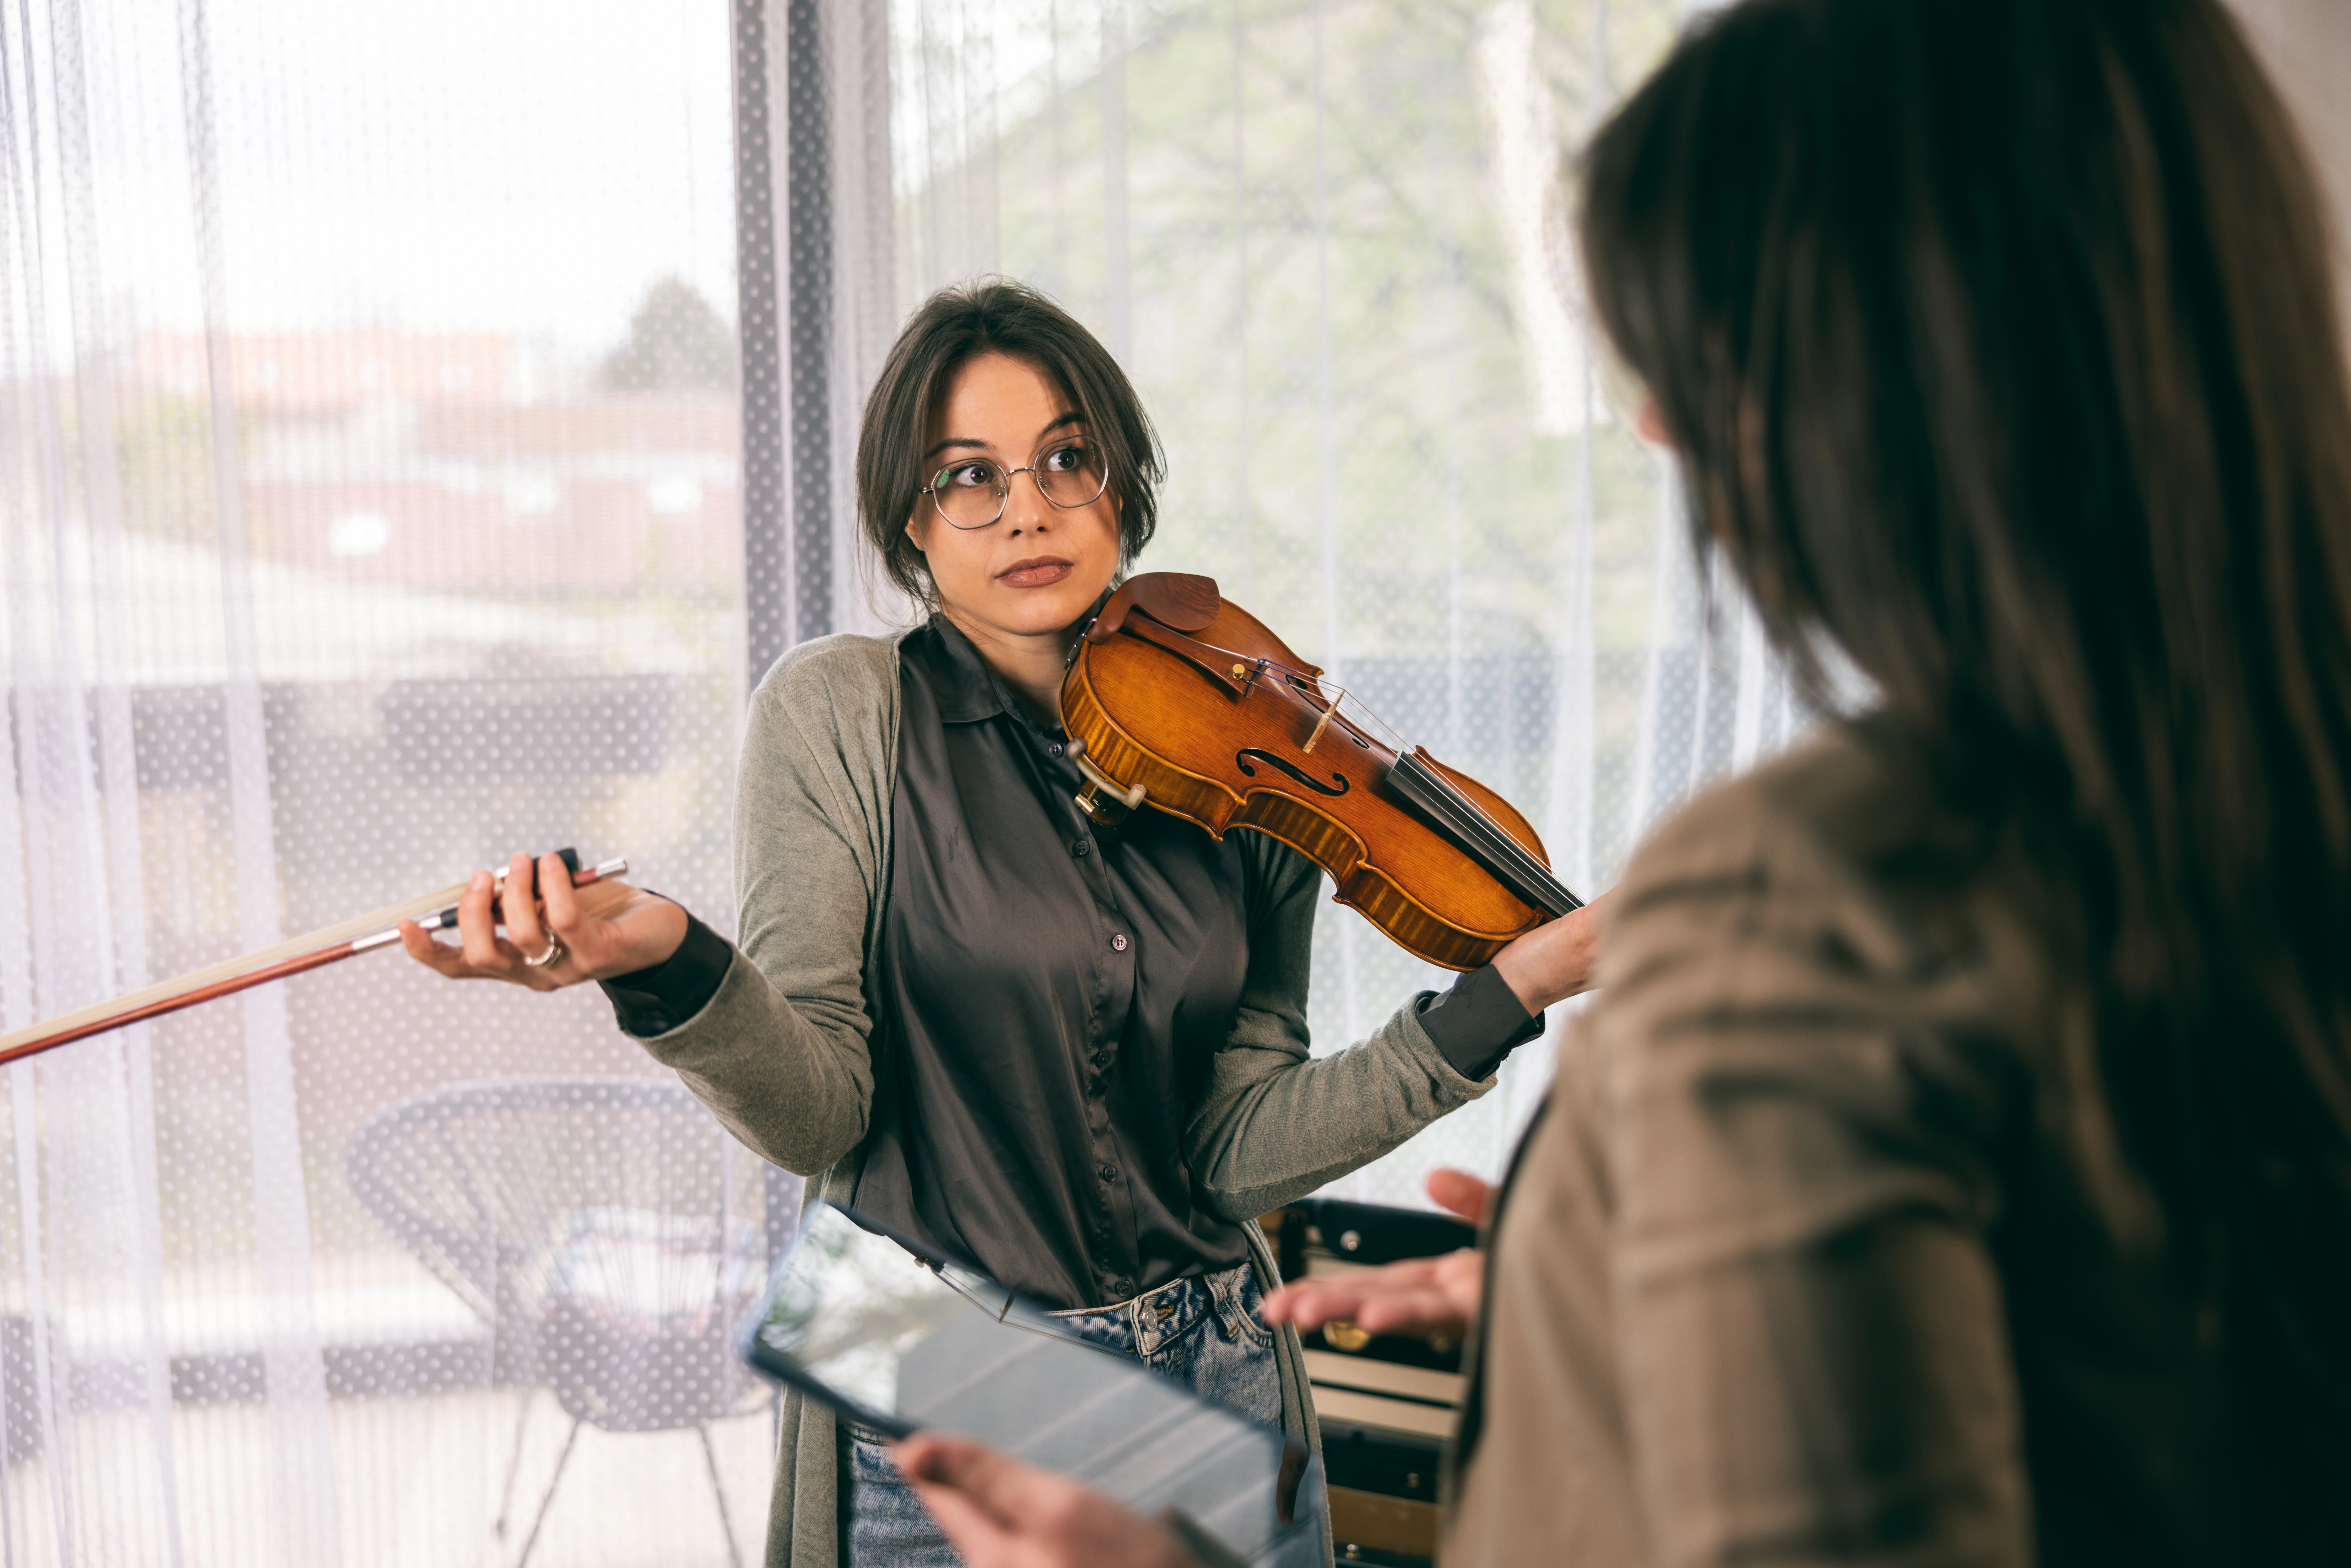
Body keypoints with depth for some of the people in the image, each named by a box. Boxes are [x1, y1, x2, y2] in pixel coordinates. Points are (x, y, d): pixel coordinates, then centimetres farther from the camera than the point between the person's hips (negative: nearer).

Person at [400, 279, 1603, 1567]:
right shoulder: (838, 713, -8)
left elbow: (1235, 1152, -3)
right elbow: (816, 1114, -13)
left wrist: (1502, 999, -11)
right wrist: (668, 968, -32)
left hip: (1216, 1378, 3)